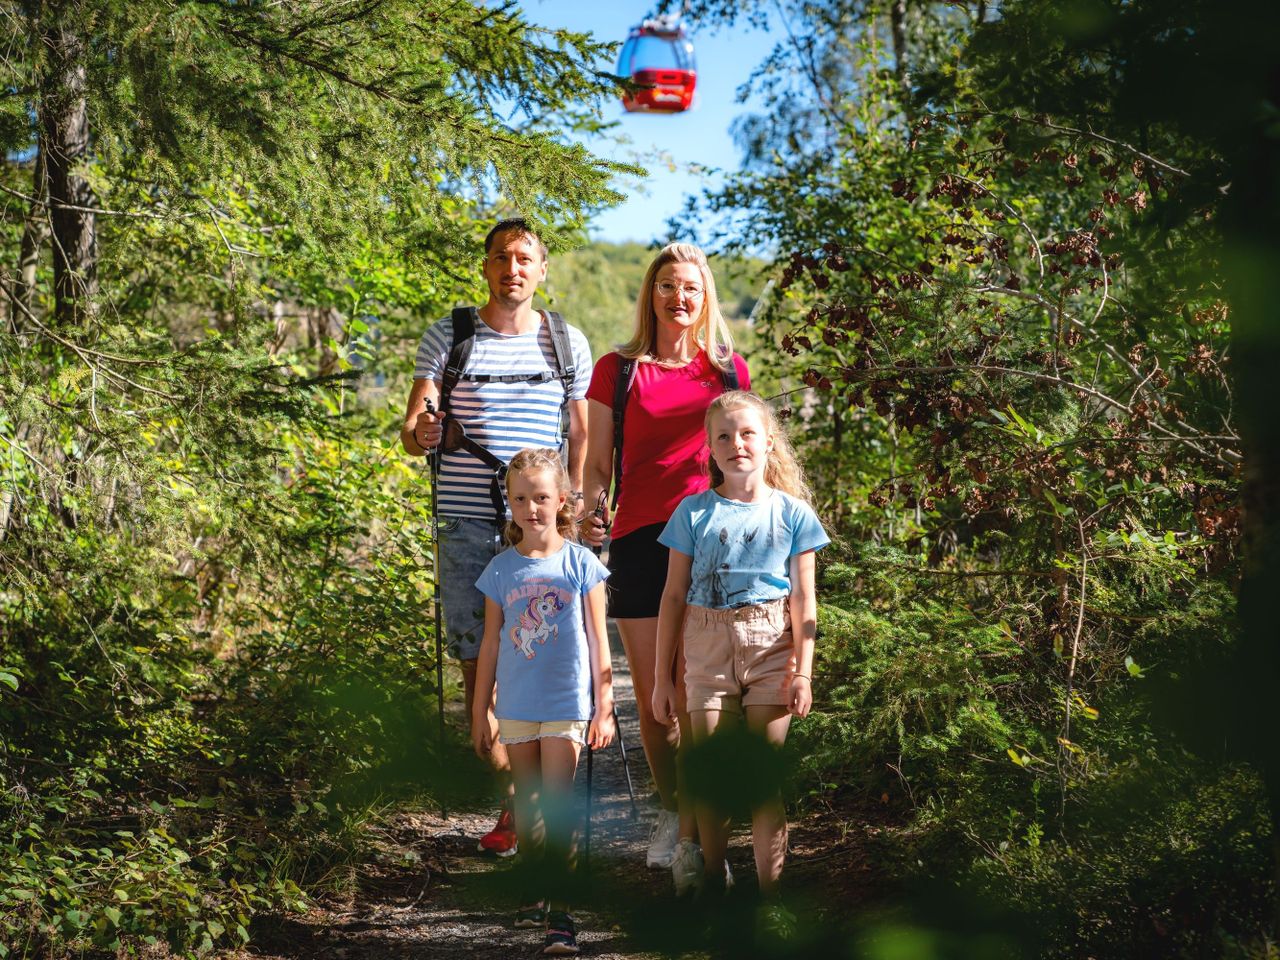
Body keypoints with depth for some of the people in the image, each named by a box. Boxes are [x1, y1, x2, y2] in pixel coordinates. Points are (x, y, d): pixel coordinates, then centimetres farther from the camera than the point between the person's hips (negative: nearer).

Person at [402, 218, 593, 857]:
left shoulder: (568, 343, 8)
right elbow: (410, 432, 3)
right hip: (467, 523, 0)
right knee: (476, 663, 1)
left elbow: (582, 438, 15)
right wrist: (421, 434, -20)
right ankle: (514, 795, 14)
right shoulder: (446, 337, 5)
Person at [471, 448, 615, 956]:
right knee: (527, 804, 13)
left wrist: (604, 708, -2)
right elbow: (490, 645, 7)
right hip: (517, 705, 3)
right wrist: (480, 713, 8)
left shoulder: (580, 563, -4)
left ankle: (559, 908, -5)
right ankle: (535, 890, 27)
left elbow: (597, 639, 0)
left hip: (566, 703, -3)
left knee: (556, 803, -7)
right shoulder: (502, 569, 1)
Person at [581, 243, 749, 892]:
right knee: (650, 692, 4)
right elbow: (598, 463, 9)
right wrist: (591, 513, -10)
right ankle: (671, 811, 25)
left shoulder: (728, 370, 11)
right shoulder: (618, 370, 9)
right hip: (640, 539, 1)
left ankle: (693, 838, -5)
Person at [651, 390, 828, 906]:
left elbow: (804, 600, 3)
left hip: (771, 649, -1)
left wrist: (803, 672, -4)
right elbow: (674, 598, 7)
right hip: (708, 649, 1)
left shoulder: (792, 513, 4)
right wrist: (662, 676, 6)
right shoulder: (693, 512, 4)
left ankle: (769, 893, 5)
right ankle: (712, 884, 17)